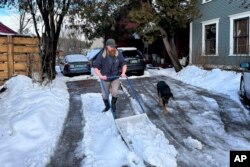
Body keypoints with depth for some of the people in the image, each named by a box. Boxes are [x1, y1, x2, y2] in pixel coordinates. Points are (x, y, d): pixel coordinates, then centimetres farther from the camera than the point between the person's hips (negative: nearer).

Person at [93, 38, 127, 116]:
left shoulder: (119, 54, -11)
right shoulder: (101, 56, -17)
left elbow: (124, 64, 0)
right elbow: (96, 67, -13)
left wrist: (123, 73, -17)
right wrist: (100, 76, -28)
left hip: (115, 78, 0)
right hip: (105, 79, 0)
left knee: (115, 93, -15)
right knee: (104, 95, 8)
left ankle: (113, 108, 12)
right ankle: (107, 106, 39)